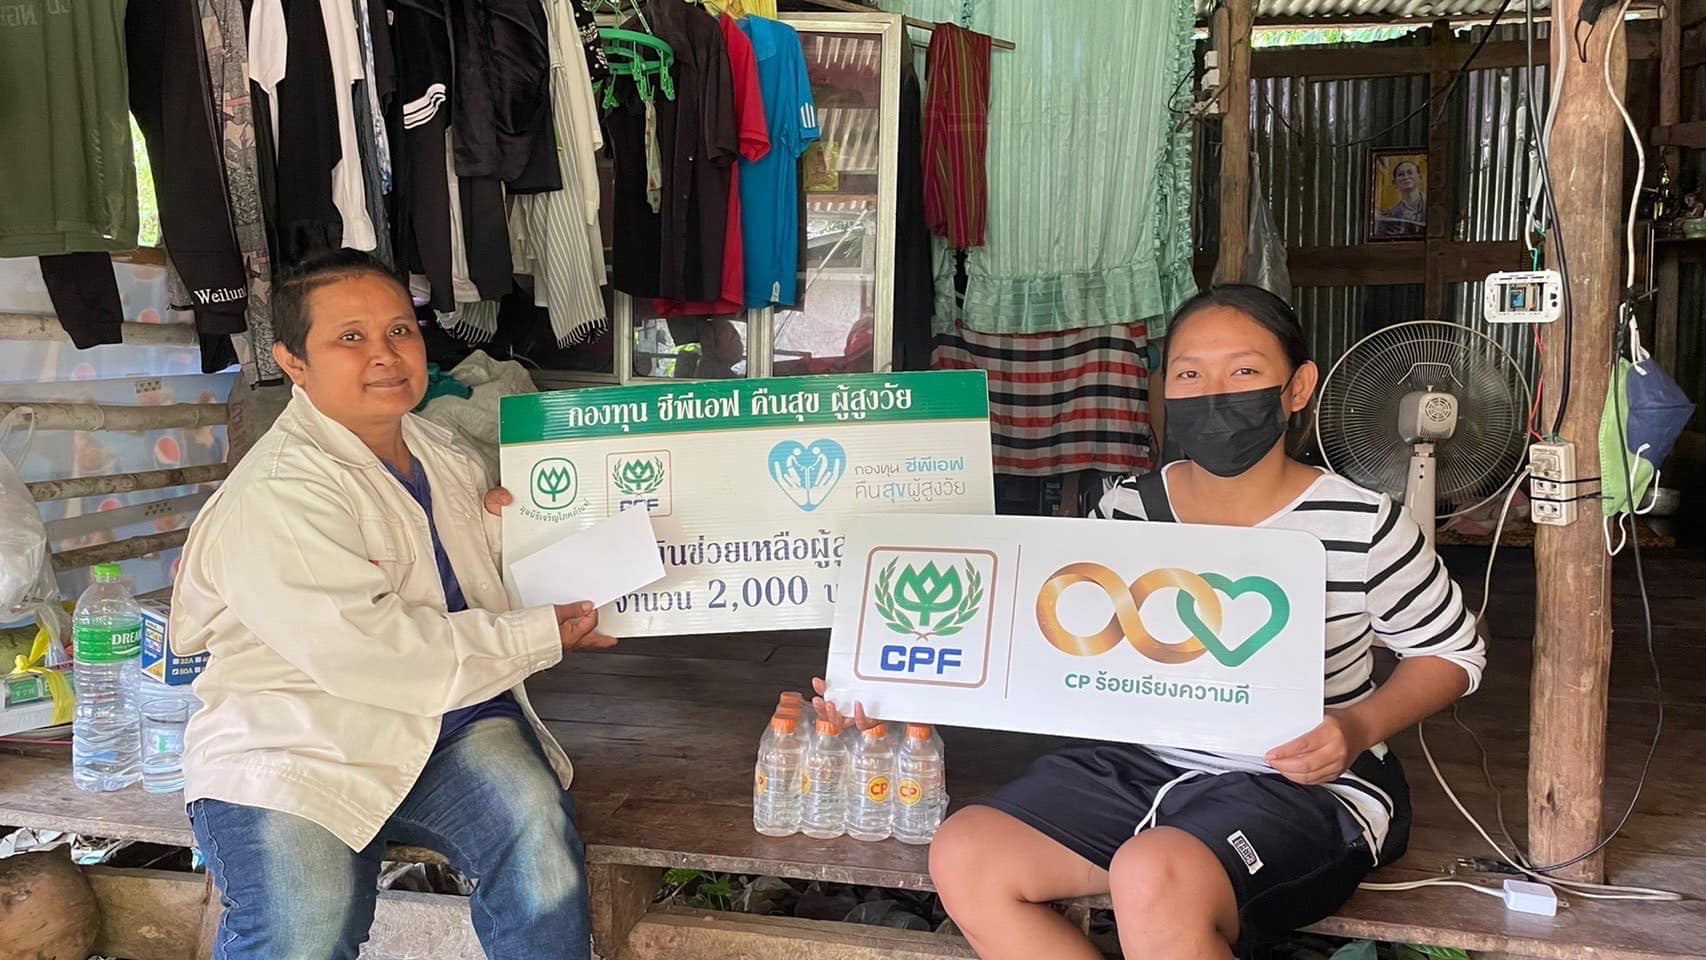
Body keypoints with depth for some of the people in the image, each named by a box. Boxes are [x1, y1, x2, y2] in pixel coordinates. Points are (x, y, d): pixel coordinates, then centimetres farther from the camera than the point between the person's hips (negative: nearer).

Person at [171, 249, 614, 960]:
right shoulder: (273, 497, -13)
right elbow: (366, 653, -23)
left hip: (450, 727, 6)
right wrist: (540, 636, -14)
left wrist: (503, 526, 7)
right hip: (295, 750, -5)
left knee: (536, 826, -24)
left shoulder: (445, 456, 14)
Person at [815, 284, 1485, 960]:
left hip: (1302, 784, -5)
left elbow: (1453, 652, 6)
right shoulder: (1125, 515, 1)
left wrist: (1360, 728, -14)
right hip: (1142, 764, 5)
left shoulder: (1360, 524, -8)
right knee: (964, 858, -12)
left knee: (1153, 880, -35)